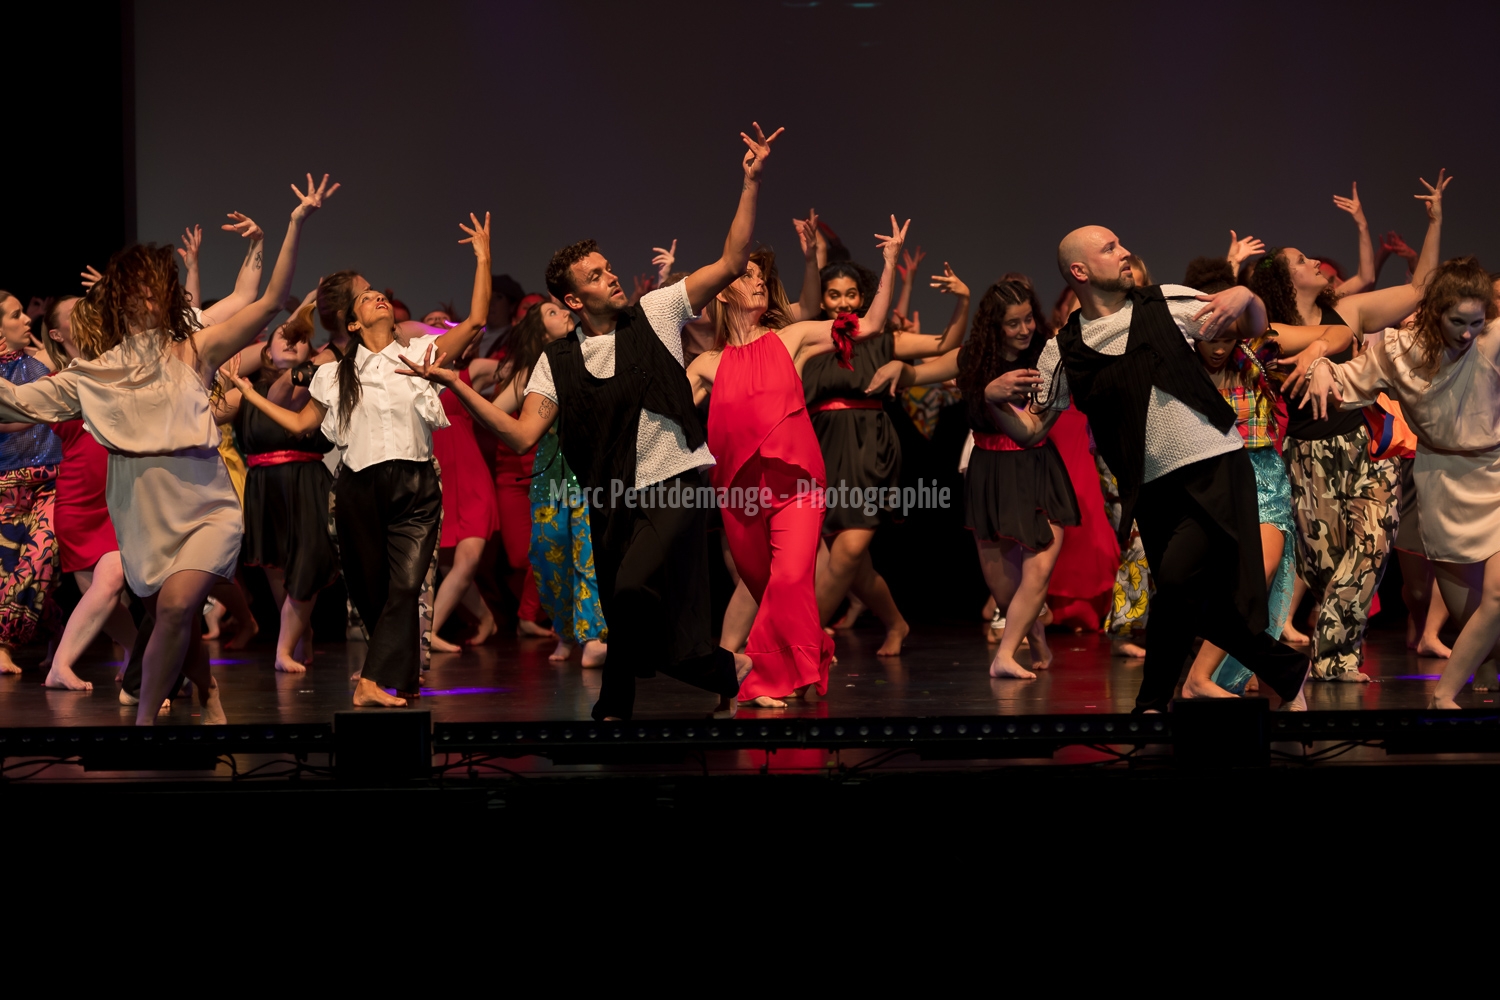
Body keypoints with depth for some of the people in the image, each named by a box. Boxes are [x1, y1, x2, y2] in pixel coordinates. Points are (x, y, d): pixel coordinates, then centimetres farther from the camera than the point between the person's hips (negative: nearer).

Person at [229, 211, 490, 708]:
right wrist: (249, 392, 19)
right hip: (361, 488, 2)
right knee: (369, 589, 5)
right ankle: (403, 674, 23)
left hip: (415, 487, -2)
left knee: (405, 585, -15)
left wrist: (483, 259, 0)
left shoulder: (421, 353, 9)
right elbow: (300, 423, 20)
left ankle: (375, 683, -19)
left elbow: (476, 321, 0)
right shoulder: (337, 374, 15)